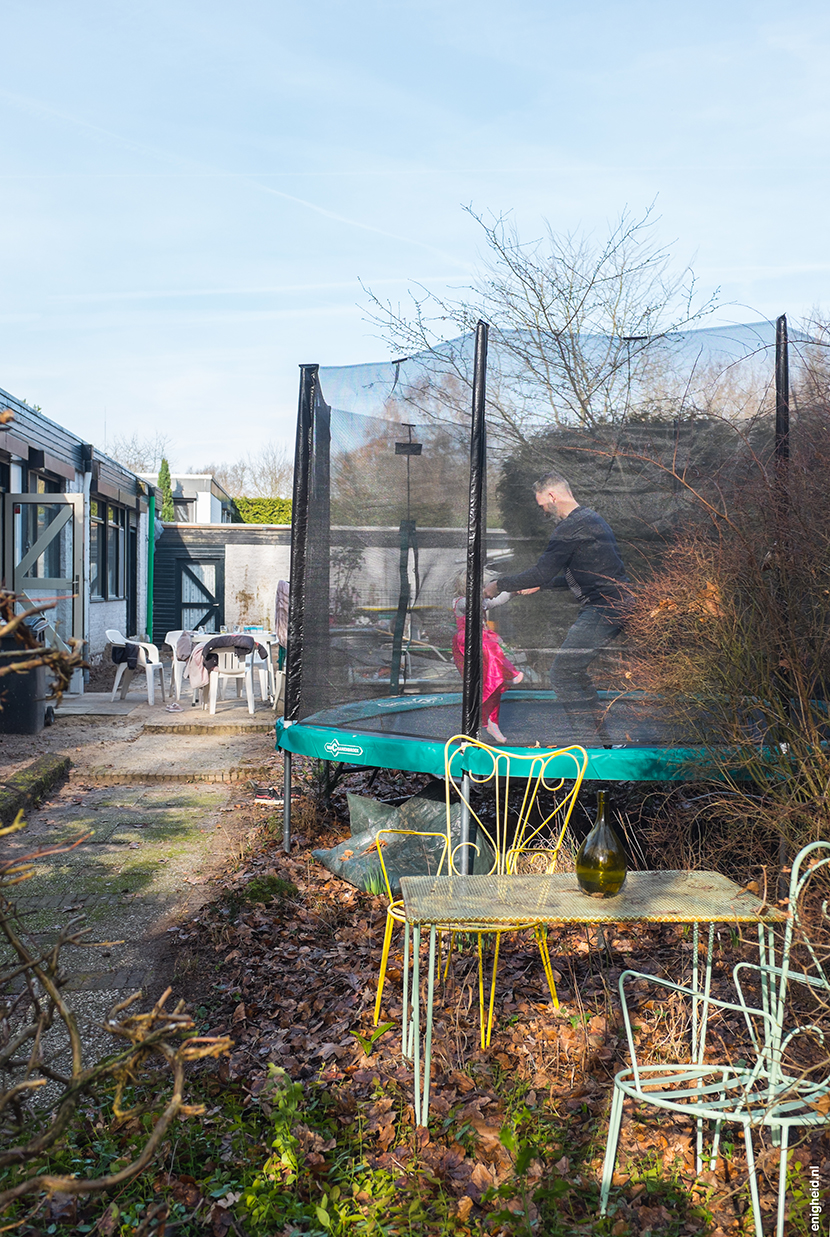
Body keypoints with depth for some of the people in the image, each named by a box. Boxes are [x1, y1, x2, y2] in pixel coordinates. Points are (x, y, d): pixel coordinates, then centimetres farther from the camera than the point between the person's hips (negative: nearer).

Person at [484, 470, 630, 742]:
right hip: (614, 605, 11)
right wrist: (541, 585, 28)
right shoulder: (592, 518, 18)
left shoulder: (571, 528, -15)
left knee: (562, 673, -9)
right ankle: (601, 734, 25)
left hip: (603, 609, -11)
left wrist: (500, 585, -5)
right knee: (574, 669, 19)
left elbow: (542, 572, -17)